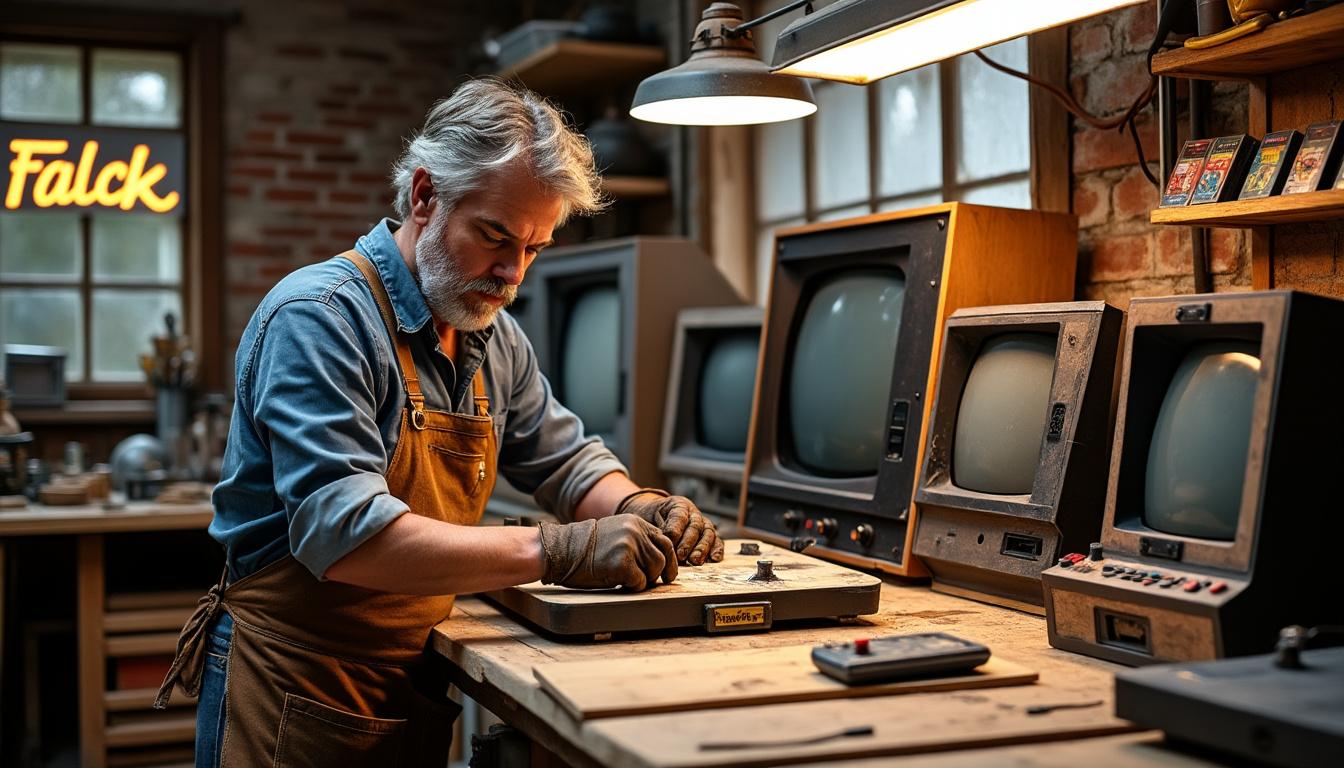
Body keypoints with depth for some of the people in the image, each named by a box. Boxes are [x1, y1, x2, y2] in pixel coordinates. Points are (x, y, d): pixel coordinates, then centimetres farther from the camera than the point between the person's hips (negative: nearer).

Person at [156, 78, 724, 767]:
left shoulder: (496, 340, 4)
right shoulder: (321, 317, -20)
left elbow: (567, 460, 15)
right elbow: (344, 534, -30)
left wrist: (639, 508, -8)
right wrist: (554, 551, -33)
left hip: (417, 685, 7)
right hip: (296, 692, -7)